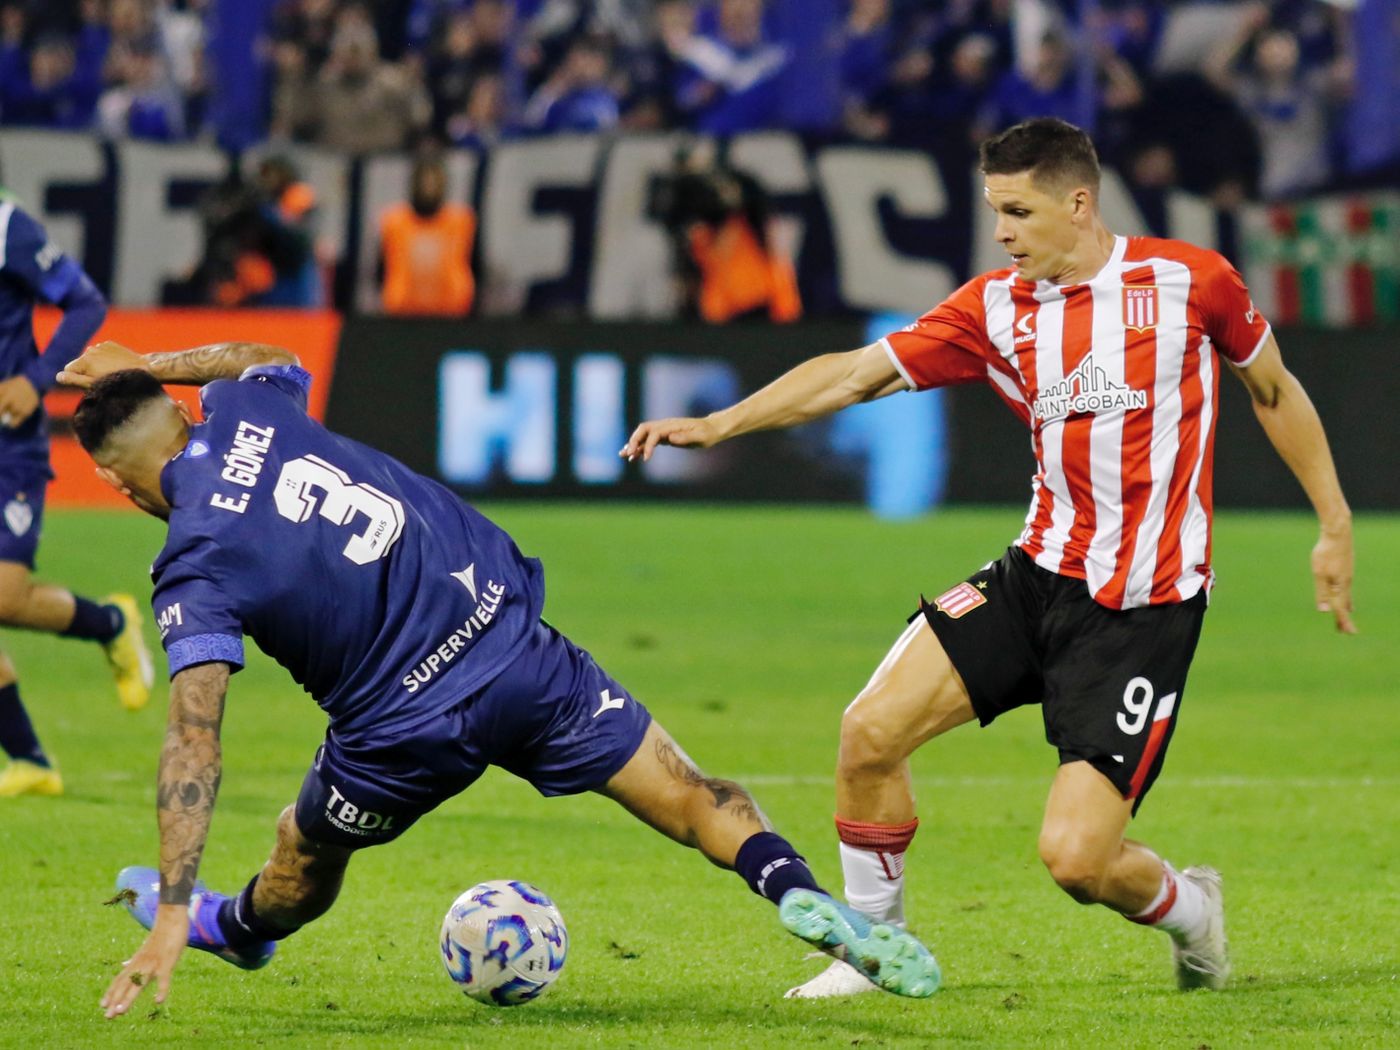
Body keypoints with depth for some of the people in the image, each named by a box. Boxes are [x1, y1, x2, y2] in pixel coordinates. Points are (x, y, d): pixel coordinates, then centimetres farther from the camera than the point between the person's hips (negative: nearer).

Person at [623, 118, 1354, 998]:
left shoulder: (1189, 281, -7)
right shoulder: (996, 308, 2)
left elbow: (1274, 388, 8)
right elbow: (859, 373, 0)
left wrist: (1335, 525, 8)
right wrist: (718, 423, -9)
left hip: (1144, 609, -5)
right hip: (1041, 573, 5)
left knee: (1075, 857, -13)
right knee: (871, 730, -10)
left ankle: (1189, 910, 22)